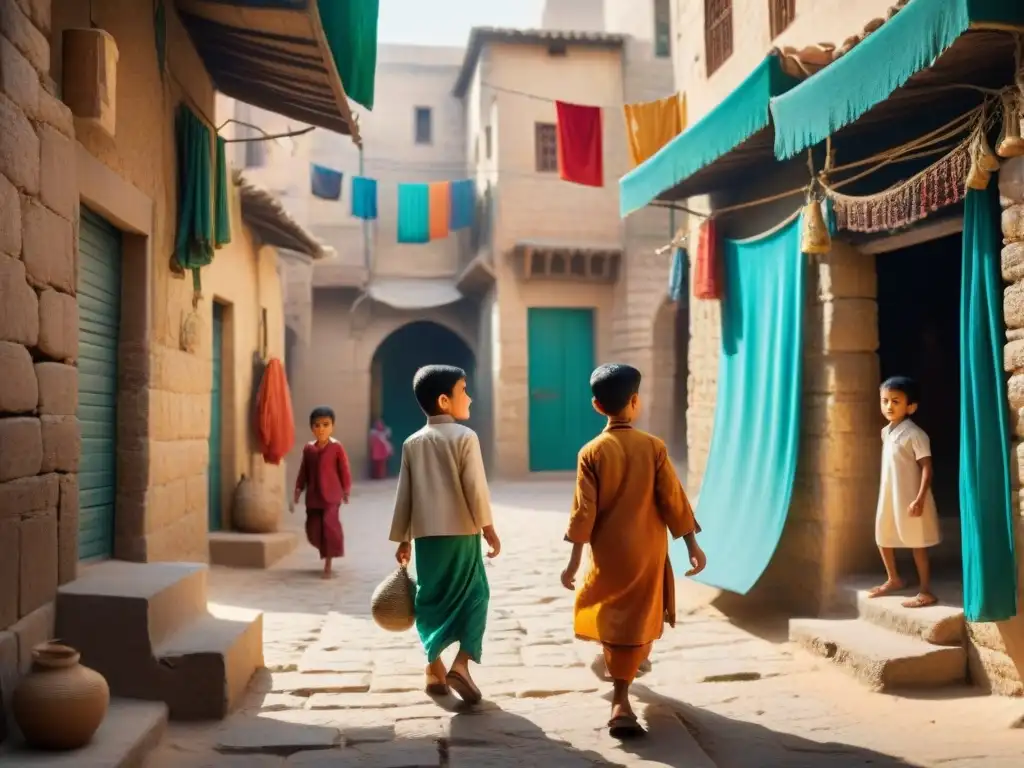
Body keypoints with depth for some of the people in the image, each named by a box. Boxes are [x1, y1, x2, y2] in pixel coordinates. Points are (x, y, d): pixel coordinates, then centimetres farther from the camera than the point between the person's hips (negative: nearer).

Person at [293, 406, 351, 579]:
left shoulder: (337, 447, -8)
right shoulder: (308, 448, 5)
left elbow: (344, 471, -3)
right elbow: (303, 471, 11)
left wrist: (346, 490, -2)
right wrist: (298, 490, 9)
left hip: (331, 496, -4)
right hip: (313, 497, 4)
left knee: (330, 526, -9)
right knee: (313, 529, 6)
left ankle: (328, 564, 1)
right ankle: (327, 553, 34)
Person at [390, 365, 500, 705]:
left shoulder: (412, 443, 7)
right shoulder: (465, 437, -7)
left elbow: (405, 495, 9)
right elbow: (476, 488, -11)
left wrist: (402, 538, 15)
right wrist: (488, 528, -3)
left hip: (425, 534, 4)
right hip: (461, 532, -4)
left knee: (431, 599, 11)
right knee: (472, 595, 5)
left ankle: (435, 669, 15)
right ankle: (461, 663, -8)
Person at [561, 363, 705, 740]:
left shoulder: (592, 452, -8)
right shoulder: (654, 447, -8)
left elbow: (584, 512, -10)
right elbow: (673, 501, -7)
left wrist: (574, 561, -4)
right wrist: (693, 545, 2)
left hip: (608, 552, 1)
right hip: (648, 552, 0)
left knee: (611, 617, 20)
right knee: (636, 622, 10)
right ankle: (620, 701, 16)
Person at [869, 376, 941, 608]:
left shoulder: (915, 434, -17)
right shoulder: (885, 432, 8)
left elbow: (927, 468, -18)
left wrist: (919, 499, -24)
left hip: (910, 498, -8)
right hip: (888, 496, 8)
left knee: (916, 543, 0)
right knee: (882, 538, 17)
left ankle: (926, 591, 10)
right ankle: (894, 579, 38)